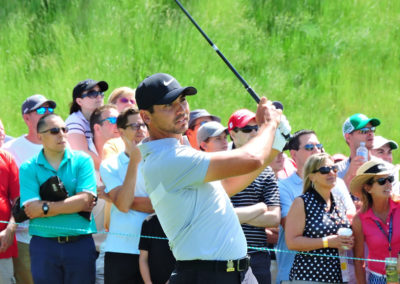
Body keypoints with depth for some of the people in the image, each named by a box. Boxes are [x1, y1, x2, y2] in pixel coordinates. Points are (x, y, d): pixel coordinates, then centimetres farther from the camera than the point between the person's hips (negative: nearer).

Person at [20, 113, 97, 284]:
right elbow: (30, 209, -10)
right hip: (43, 245, 0)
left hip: (80, 244, 0)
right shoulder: (28, 169, 3)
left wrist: (45, 208, -10)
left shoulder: (82, 161, 5)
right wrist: (74, 205, -9)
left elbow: (85, 199, -8)